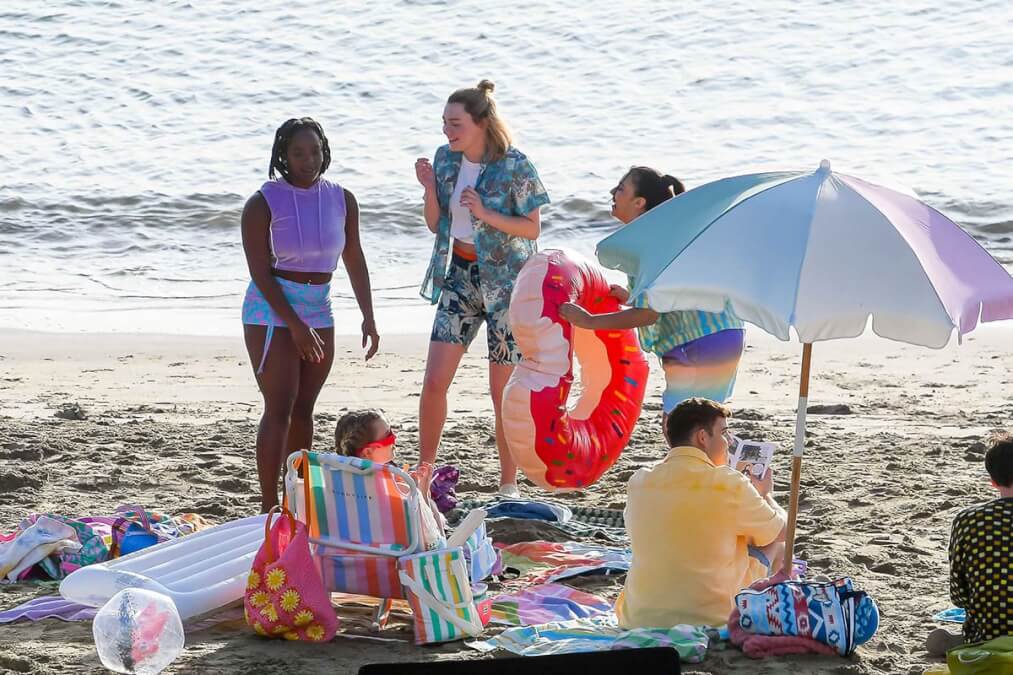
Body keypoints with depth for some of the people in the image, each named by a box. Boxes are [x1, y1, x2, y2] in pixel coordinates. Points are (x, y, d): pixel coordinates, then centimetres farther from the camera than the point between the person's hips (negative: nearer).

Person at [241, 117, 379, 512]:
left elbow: (355, 261, 10)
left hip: (318, 312, 5)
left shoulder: (341, 200, 5)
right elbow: (260, 272, -13)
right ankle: (269, 509, -14)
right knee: (279, 408, -12)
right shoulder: (263, 204, -10)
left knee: (304, 409, 8)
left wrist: (368, 317, 5)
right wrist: (295, 325, -18)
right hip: (271, 312, -5)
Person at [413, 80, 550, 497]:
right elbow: (435, 225, 9)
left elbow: (532, 228, -10)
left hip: (504, 279, -5)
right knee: (434, 381, -2)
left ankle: (508, 483, 12)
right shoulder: (446, 159, 2)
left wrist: (486, 214, -23)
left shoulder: (514, 166, -14)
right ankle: (423, 472, 9)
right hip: (459, 276, 5)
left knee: (503, 390, -1)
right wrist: (430, 189, -10)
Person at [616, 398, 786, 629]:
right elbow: (780, 531, 3)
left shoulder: (639, 482, 1)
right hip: (713, 622, -5)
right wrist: (763, 494, 26)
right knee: (774, 546, 19)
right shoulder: (729, 484, -13)